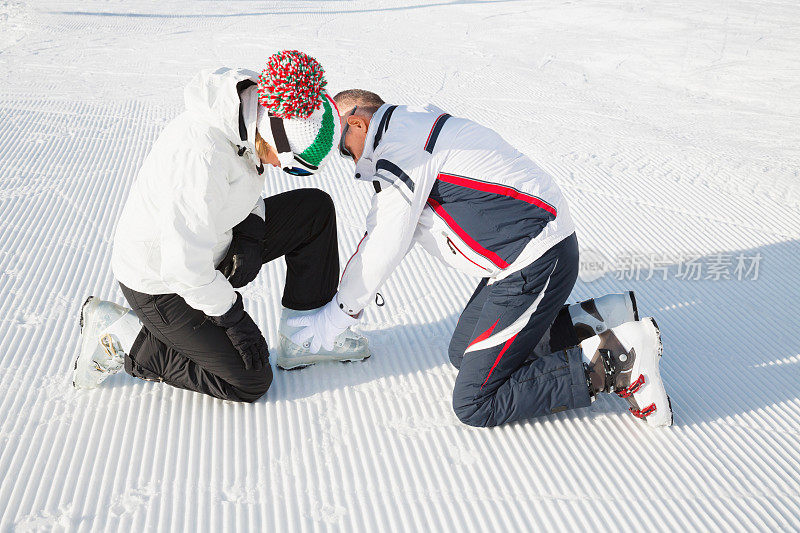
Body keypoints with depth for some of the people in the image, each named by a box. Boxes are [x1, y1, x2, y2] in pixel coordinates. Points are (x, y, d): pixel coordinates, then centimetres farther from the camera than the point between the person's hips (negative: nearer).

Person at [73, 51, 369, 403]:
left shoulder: (252, 114, -9)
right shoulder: (200, 154, -37)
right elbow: (185, 267, -32)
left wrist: (250, 235, -7)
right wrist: (232, 317, -19)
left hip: (211, 242, 9)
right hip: (160, 280, -8)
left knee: (316, 209, 0)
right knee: (251, 381, -4)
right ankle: (121, 337, 6)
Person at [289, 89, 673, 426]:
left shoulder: (401, 148, -14)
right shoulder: (415, 127, 18)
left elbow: (384, 247, -11)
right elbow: (383, 231, 23)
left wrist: (337, 315, 4)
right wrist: (345, 297, 25)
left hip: (536, 265, -11)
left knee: (473, 403, -8)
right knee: (463, 353, 21)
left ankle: (617, 360, -7)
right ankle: (590, 322, 16)